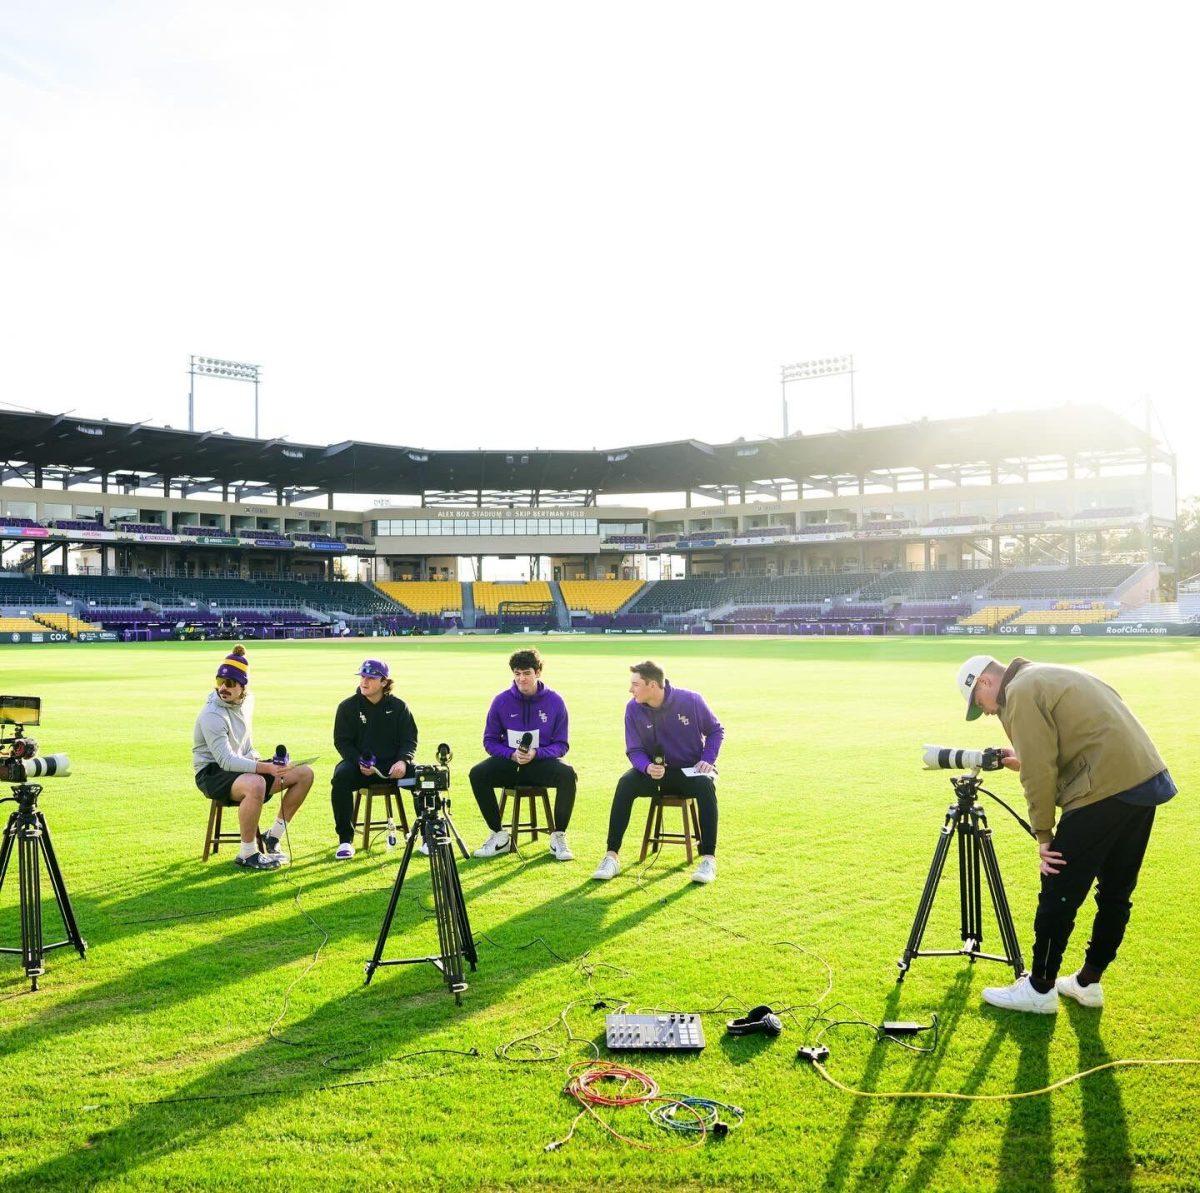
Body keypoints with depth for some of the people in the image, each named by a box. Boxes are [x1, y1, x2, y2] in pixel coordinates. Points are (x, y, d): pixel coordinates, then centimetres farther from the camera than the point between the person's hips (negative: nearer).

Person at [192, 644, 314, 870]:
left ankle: (272, 838, 6)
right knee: (255, 784, -41)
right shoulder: (212, 715, -22)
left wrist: (258, 760, 3)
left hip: (241, 766, 8)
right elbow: (226, 761, -30)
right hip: (212, 773, -8)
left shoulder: (247, 700, 3)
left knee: (304, 774, -2)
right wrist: (266, 768, -38)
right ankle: (247, 855, -24)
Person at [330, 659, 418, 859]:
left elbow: (409, 740, 4)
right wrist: (359, 762, -19)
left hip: (393, 765, 1)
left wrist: (402, 761, -17)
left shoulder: (398, 706, 5)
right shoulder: (348, 707, 2)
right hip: (358, 763, -1)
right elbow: (342, 742, 0)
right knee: (341, 776, -34)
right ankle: (345, 840, -22)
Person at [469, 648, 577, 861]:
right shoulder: (501, 701, -1)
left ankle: (558, 836, -13)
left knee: (567, 774, -32)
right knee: (477, 774, -26)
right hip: (509, 762, 1)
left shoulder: (554, 701, -3)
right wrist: (512, 755, -16)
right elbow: (490, 741, 3)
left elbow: (561, 745, -1)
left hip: (542, 762, -1)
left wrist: (536, 753, -20)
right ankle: (499, 835, -9)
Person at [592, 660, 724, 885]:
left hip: (690, 770, -2)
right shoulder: (633, 709, -10)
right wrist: (647, 767, -25)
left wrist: (707, 759, -13)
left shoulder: (691, 700, -14)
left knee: (706, 785, -35)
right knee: (625, 783, -28)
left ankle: (708, 858, -30)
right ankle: (611, 856, -24)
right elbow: (634, 750, -3)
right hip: (653, 770, 2)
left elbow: (716, 731, 2)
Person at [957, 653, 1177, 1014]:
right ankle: (1088, 983, 29)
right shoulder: (1053, 677, 23)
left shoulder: (1021, 693, -5)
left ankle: (1040, 989, 10)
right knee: (1115, 891, 17)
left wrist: (1043, 835, -4)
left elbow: (1039, 774, -11)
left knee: (1059, 893, 1)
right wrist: (1026, 762, 20)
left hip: (1105, 791, -10)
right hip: (1149, 780, 10)